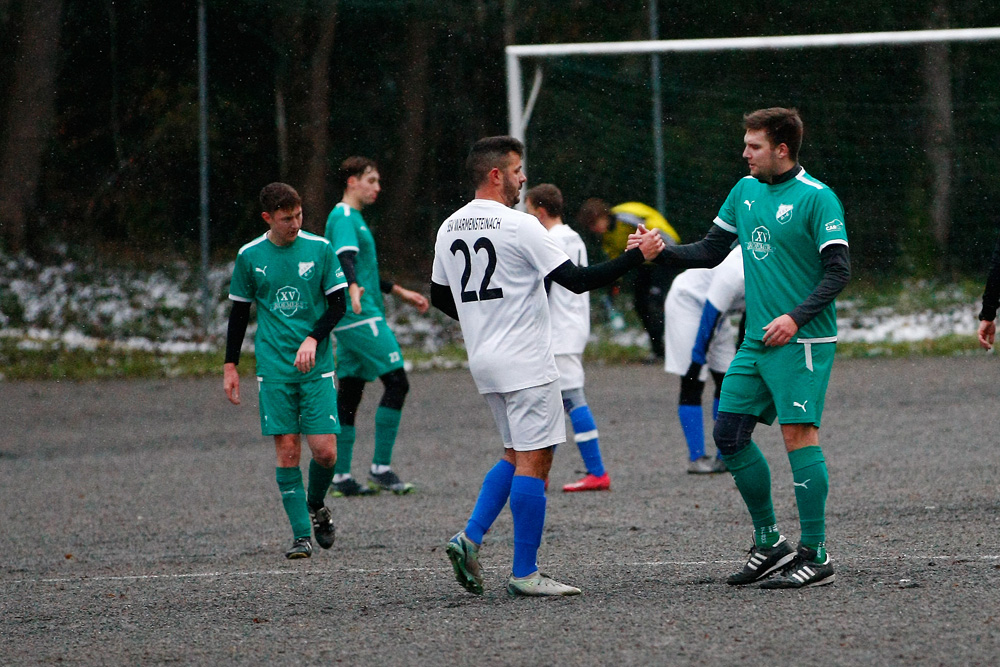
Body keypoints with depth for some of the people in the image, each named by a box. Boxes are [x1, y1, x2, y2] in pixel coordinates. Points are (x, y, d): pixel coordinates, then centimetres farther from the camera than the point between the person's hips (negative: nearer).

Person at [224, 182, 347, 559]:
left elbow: (338, 303, 3)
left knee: (325, 451, -7)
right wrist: (230, 366, 10)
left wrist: (312, 340, -12)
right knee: (287, 452, -6)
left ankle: (316, 505, 23)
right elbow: (239, 312, 12)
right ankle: (301, 535, 0)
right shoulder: (250, 256, 3)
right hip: (274, 369, 0)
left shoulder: (319, 249, 0)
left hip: (316, 366, 0)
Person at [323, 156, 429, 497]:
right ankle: (381, 468, -12)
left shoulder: (353, 218, 22)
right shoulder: (344, 218, -10)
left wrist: (400, 292, 38)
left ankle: (340, 477, 8)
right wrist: (354, 289, -47)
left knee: (350, 392, 8)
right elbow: (345, 258, -29)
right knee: (396, 382, -12)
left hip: (353, 319, 10)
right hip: (361, 317, -10)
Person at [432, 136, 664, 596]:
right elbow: (576, 280, -15)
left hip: (484, 363, 8)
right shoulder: (519, 226, -14)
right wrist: (637, 256, -8)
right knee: (533, 460, -4)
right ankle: (524, 573, -4)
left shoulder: (449, 229, 9)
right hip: (525, 363, -8)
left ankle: (470, 538, 4)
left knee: (517, 455, 18)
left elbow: (439, 298, 18)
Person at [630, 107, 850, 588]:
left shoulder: (816, 198, -10)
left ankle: (815, 556, -8)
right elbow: (710, 252, 19)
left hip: (802, 341, -8)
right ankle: (769, 543, 18)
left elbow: (838, 270, -13)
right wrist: (661, 251, 3)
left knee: (799, 435, -12)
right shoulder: (746, 190, 12)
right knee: (729, 435, 6)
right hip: (756, 343, 8)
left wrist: (796, 317, -23)